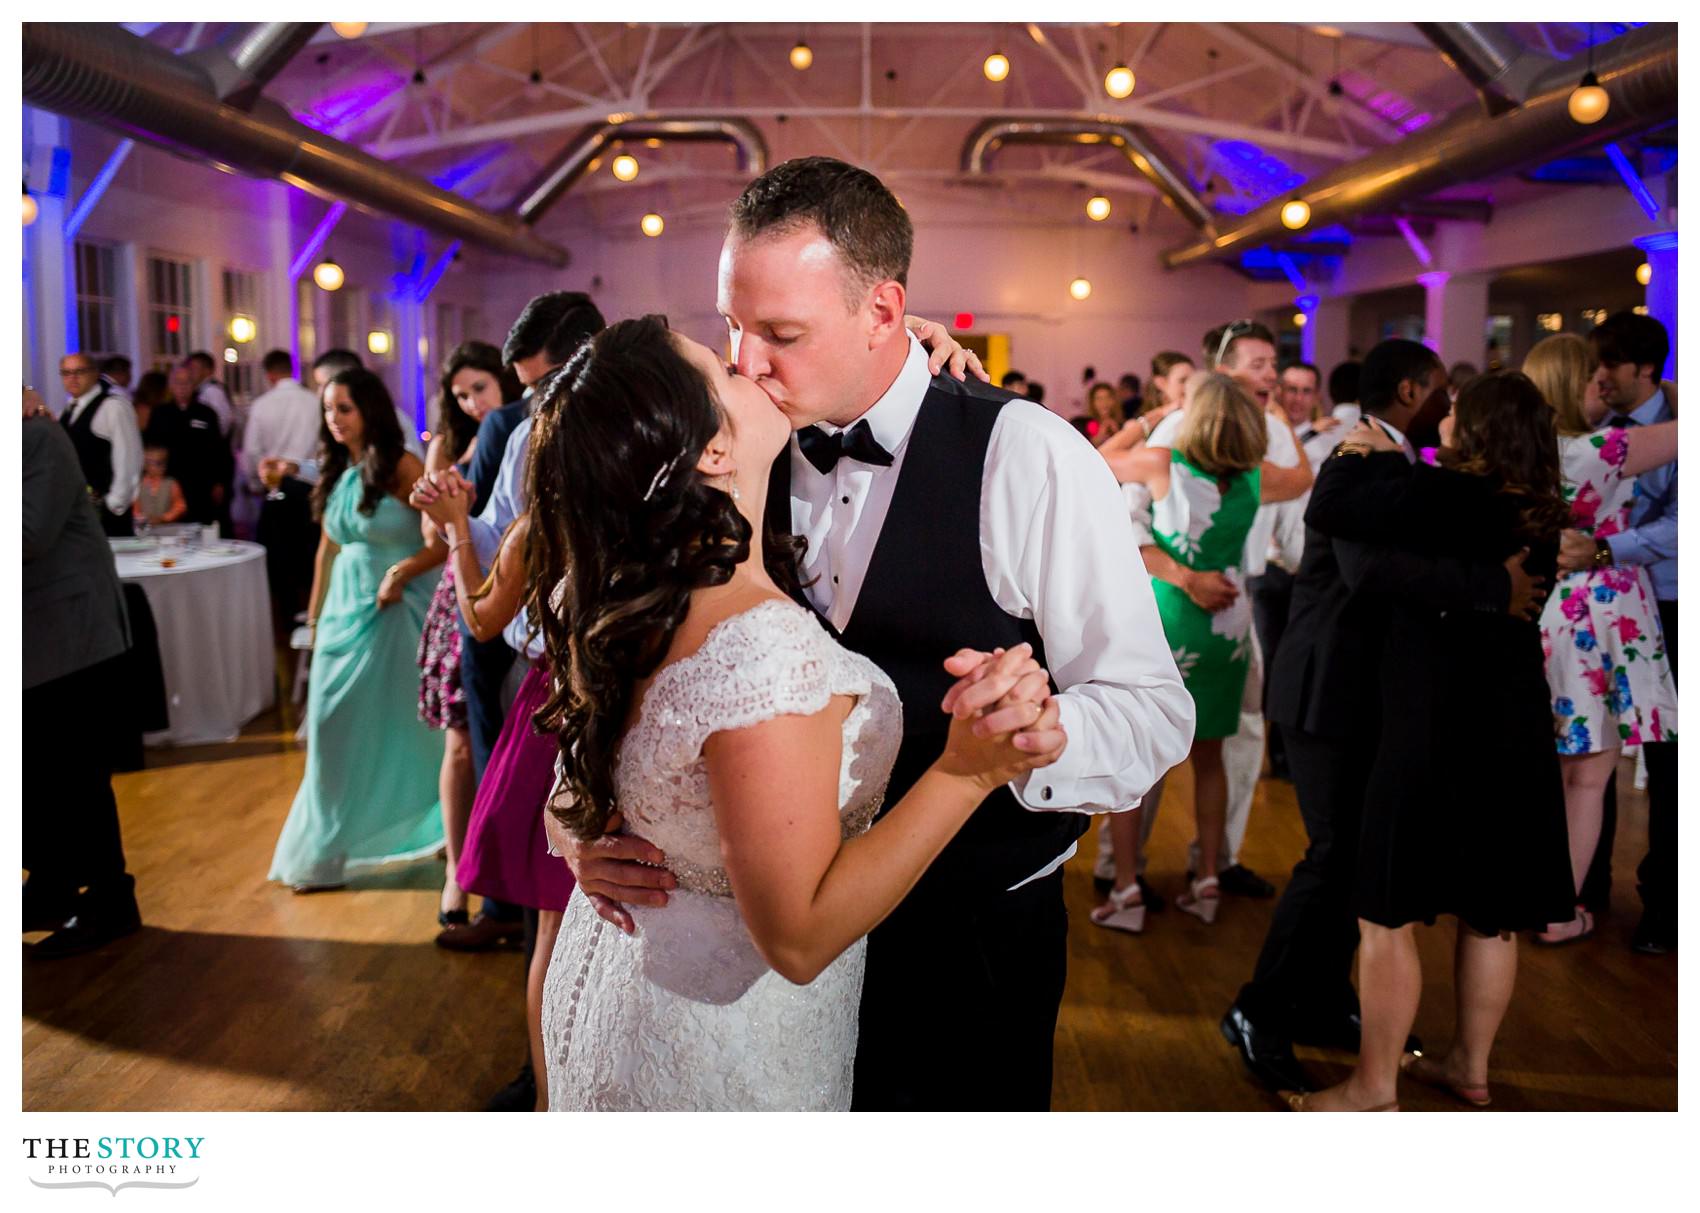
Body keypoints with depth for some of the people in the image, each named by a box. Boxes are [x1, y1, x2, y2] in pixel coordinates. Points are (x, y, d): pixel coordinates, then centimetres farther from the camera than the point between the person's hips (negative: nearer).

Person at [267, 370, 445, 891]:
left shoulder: (402, 468, -11)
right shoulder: (335, 473, 8)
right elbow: (328, 548, 16)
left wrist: (404, 569, -27)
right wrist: (315, 614, 17)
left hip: (396, 610, -6)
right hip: (345, 608, 6)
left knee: (397, 722, 2)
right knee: (336, 727, 6)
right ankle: (324, 853, 21)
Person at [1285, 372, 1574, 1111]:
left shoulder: (1442, 494, -16)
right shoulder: (1539, 516, 7)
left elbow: (1327, 512, -14)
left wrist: (1355, 458, 4)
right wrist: (1393, 466, 22)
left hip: (1434, 728, -8)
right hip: (1513, 729, 8)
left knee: (1390, 917, 1)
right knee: (1490, 915, 17)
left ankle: (1375, 1089, 9)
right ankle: (1469, 1066, 31)